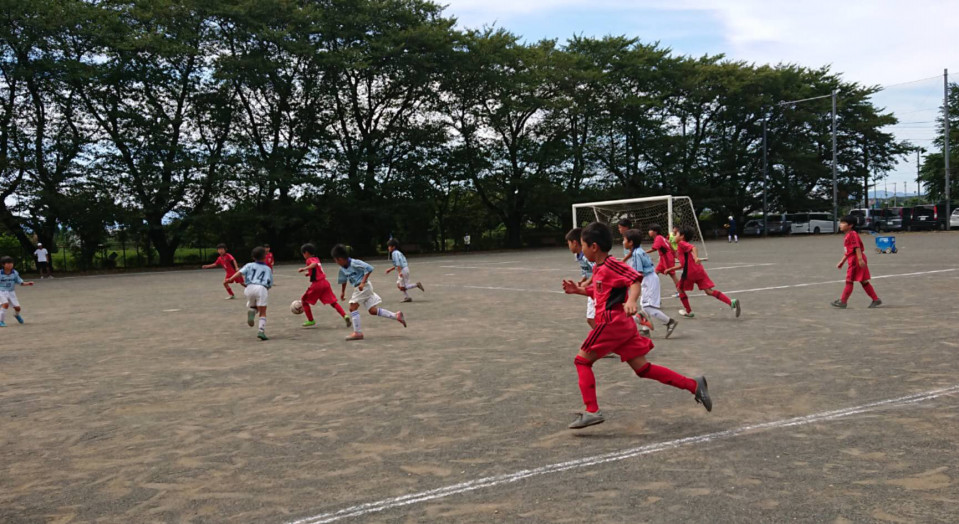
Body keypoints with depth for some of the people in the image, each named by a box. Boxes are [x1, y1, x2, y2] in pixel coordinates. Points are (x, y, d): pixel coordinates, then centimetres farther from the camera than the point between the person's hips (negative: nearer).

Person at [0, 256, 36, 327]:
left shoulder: (14, 273, -4)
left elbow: (20, 282, 0)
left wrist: (28, 283, -16)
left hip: (11, 292, 4)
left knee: (17, 307, 3)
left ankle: (16, 315, 41)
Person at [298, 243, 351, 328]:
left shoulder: (309, 260, -6)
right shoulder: (316, 259, 18)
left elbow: (314, 264, -30)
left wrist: (304, 269, -38)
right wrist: (309, 273, 31)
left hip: (316, 284, -7)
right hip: (325, 282, 7)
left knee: (304, 301, 10)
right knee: (333, 302, 6)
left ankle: (311, 321, 9)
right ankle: (345, 316, -12)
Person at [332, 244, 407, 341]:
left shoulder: (354, 263, -19)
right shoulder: (342, 269, 8)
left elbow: (369, 268, -22)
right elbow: (343, 280, 26)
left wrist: (363, 282, -26)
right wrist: (342, 292, 32)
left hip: (364, 287, -9)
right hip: (358, 288, 9)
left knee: (353, 307, -10)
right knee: (373, 311, 7)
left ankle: (358, 332, -6)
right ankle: (396, 315, 11)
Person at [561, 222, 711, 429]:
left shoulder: (610, 265, -13)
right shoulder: (598, 268, 16)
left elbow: (635, 280, -24)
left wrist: (631, 301, -41)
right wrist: (579, 290, 20)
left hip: (613, 322, -10)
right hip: (622, 324, 10)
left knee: (582, 360, 0)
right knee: (642, 368, 9)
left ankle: (592, 411, -3)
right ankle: (694, 385, 7)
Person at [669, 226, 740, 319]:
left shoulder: (682, 243, 0)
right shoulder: (682, 246, 27)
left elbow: (693, 247, -20)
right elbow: (683, 264, 30)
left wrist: (696, 257, -38)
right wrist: (670, 269, 34)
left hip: (690, 273, -8)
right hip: (699, 270, 8)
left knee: (680, 289, 15)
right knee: (709, 291, -1)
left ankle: (688, 311, 20)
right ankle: (732, 302, -15)